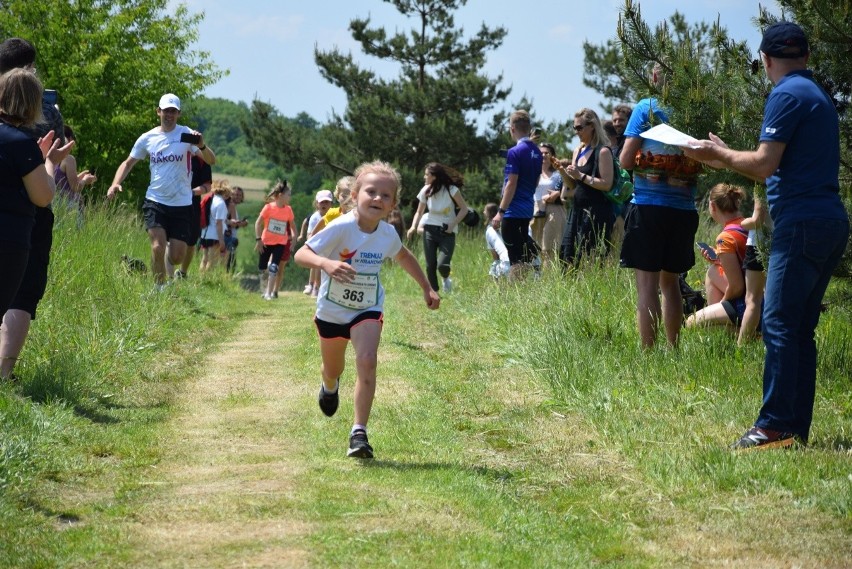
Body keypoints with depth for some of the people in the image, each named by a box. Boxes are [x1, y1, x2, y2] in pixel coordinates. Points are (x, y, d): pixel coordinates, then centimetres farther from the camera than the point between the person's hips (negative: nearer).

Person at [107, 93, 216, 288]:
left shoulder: (187, 135, -4)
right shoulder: (148, 138, 4)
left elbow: (211, 161, -13)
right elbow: (128, 163, 15)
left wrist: (202, 146, -35)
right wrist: (115, 184, -3)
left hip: (182, 204, -1)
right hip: (155, 202, 1)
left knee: (177, 257, -1)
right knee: (158, 248, -16)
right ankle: (160, 289, 2)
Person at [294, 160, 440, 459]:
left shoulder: (388, 234, -10)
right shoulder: (341, 228, -26)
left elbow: (403, 256, 14)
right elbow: (301, 254, -31)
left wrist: (427, 287, 17)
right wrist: (326, 263, -51)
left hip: (368, 311, 1)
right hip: (332, 310, -1)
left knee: (367, 361, -23)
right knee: (333, 369, 19)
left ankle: (359, 432, -18)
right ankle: (330, 386, 59)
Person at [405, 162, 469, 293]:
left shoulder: (451, 190, -13)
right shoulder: (426, 191, -2)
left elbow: (464, 209, -6)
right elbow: (419, 212, 9)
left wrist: (452, 225, -14)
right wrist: (413, 226, -8)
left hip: (447, 232, -3)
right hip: (430, 230, 3)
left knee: (442, 265, -17)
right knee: (430, 266, -2)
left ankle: (446, 278, 18)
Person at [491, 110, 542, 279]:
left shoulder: (515, 152, -16)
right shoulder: (536, 151, 9)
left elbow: (511, 184, -19)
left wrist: (500, 212, -17)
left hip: (513, 211, -8)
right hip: (528, 209, 8)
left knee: (516, 258, -5)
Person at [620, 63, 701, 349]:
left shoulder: (646, 108, -5)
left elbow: (626, 160, -7)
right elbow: (704, 164, 9)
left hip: (648, 206, -4)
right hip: (684, 210, 4)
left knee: (647, 284, -3)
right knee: (670, 282, 17)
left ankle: (648, 351, -6)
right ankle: (672, 348, 20)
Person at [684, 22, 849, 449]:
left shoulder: (787, 95, -9)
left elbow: (763, 165, -14)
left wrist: (719, 154, 3)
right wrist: (725, 157, 31)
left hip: (802, 222, -9)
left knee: (779, 325, -10)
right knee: (800, 330, 10)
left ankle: (775, 427, -14)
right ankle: (797, 429, 10)